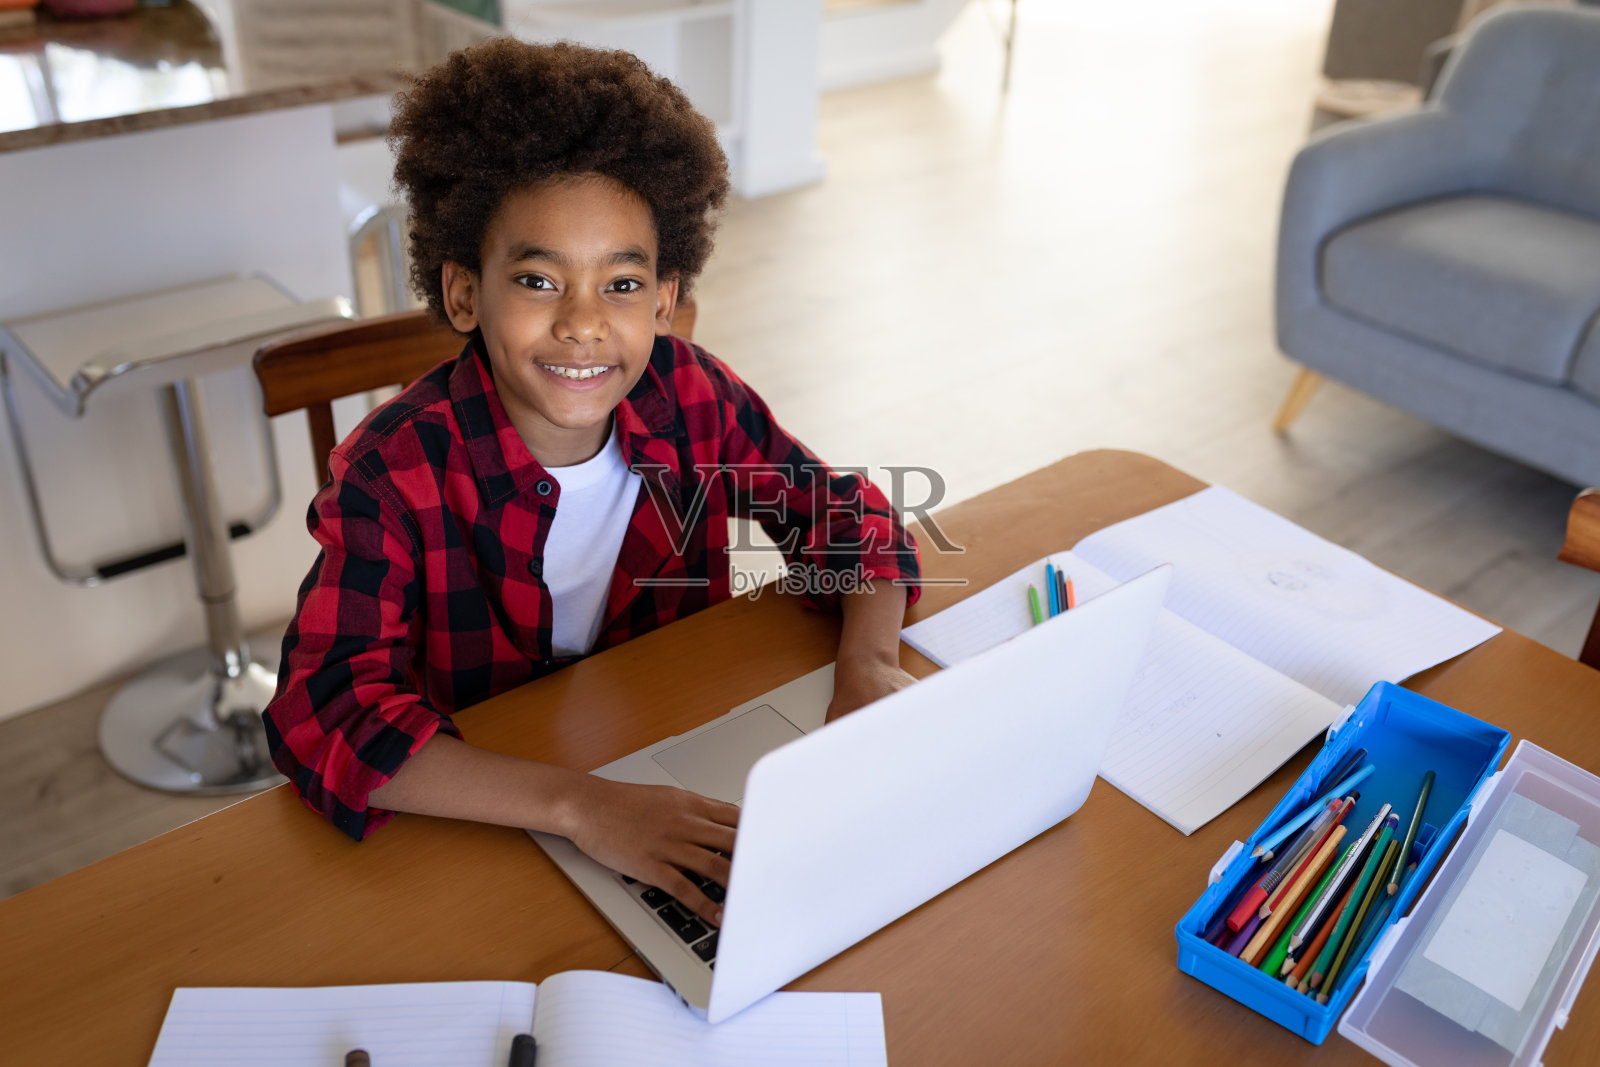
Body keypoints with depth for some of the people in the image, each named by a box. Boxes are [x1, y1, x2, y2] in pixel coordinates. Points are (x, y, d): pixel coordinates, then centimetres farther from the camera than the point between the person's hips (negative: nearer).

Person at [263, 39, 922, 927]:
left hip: (686, 778, 4)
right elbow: (321, 719, -30)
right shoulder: (396, 472, -21)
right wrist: (578, 804, -42)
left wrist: (869, 667, -21)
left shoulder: (692, 396, -10)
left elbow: (847, 521, 0)